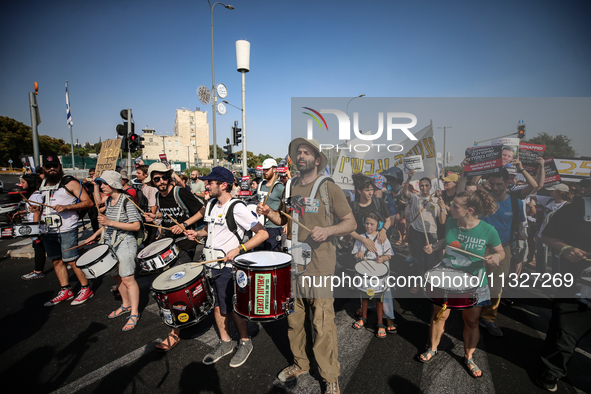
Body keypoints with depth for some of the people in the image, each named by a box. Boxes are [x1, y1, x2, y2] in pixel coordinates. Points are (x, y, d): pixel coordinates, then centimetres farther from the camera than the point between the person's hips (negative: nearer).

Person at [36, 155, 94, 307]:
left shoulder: (70, 183, -4)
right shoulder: (43, 185, 16)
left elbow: (88, 202, -10)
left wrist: (66, 207, -21)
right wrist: (35, 209, 9)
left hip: (67, 230, -7)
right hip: (48, 230, 7)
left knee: (71, 261, -5)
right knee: (56, 261, 10)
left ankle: (86, 289, 7)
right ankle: (65, 291, 21)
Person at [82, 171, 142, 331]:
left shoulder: (127, 201, -15)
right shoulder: (108, 201, 10)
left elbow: (136, 226, -20)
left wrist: (111, 222, -23)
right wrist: (95, 235, 18)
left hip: (125, 243, -8)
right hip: (110, 244, 8)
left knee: (127, 279, -7)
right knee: (117, 277, 16)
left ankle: (134, 313, 4)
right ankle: (126, 305, 34)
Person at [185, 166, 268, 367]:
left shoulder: (237, 208, -19)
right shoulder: (211, 204, 7)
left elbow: (263, 233, -21)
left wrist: (238, 249, -26)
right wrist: (198, 233, 5)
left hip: (229, 267, -8)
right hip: (211, 264, 8)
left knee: (232, 309, 6)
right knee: (217, 305, 18)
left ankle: (245, 343, 30)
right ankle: (225, 343, 37)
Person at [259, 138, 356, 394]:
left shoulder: (329, 188, -4)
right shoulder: (290, 187, 11)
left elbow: (351, 222, -5)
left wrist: (328, 230, -23)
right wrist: (268, 213, 1)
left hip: (319, 264, -5)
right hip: (292, 262, 5)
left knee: (323, 323, 0)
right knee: (294, 318, 15)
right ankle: (300, 364, 37)